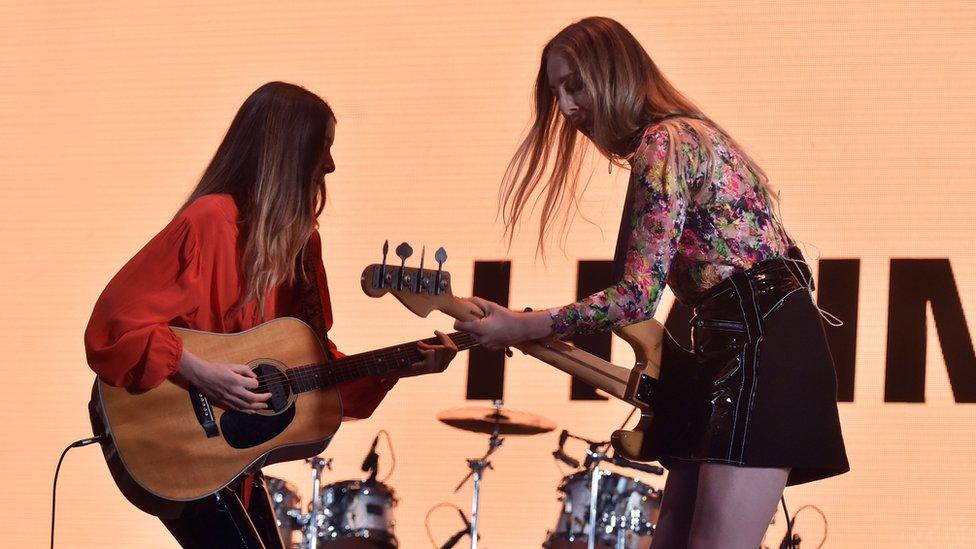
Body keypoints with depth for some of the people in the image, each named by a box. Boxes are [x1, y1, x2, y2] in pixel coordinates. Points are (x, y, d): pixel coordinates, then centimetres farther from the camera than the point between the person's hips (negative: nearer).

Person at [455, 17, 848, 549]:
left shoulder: (662, 142, -11)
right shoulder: (686, 131, 20)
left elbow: (638, 296, -16)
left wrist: (519, 328, -12)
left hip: (760, 344, -11)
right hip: (731, 346, 11)